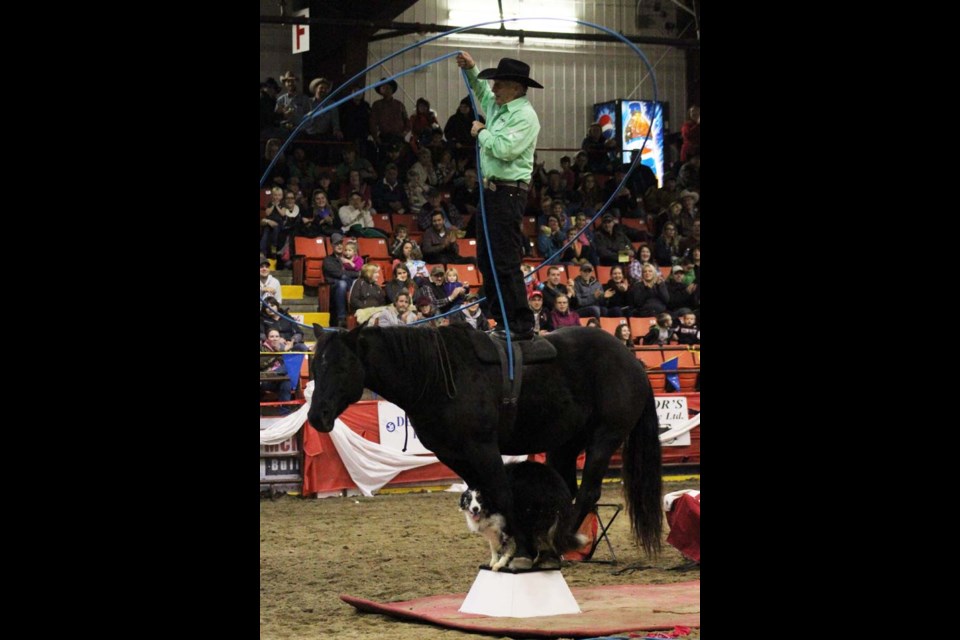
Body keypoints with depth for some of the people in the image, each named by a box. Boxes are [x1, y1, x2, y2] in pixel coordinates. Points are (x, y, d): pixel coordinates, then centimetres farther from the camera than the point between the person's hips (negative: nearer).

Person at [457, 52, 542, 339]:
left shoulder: (524, 116, -14)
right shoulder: (498, 106, 15)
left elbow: (504, 149, -26)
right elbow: (482, 92, 38)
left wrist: (482, 132, -10)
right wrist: (471, 70, 24)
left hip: (508, 194, -10)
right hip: (491, 191, 10)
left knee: (505, 261, -13)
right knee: (487, 259, 13)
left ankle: (522, 326, -11)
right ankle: (502, 320, 18)